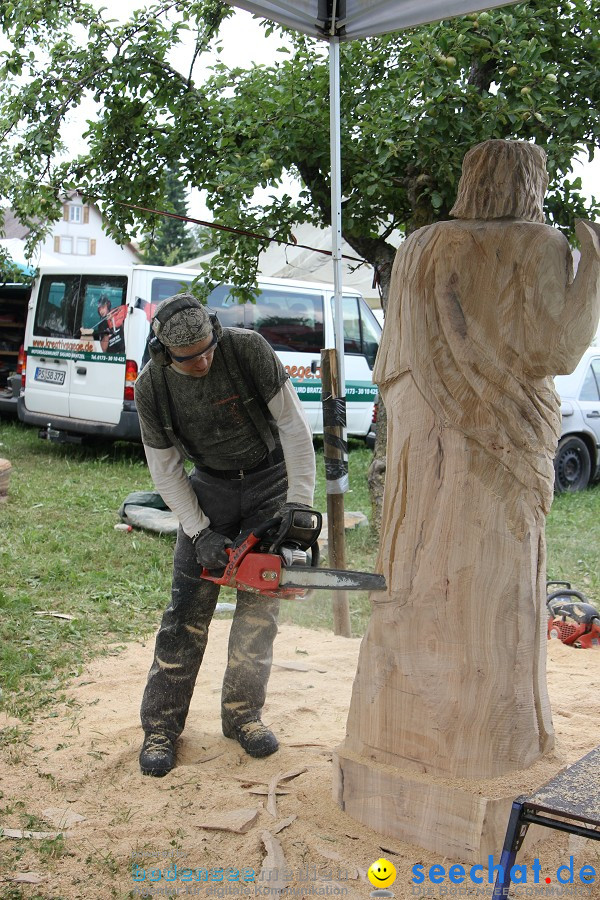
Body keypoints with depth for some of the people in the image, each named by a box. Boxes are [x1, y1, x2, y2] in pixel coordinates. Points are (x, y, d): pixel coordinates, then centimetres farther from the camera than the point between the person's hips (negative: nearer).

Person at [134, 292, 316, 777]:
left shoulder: (248, 349, -24)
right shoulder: (151, 388, -17)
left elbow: (293, 424, -19)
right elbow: (165, 469, -8)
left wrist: (300, 503, -23)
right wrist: (200, 533, -16)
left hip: (271, 481, -1)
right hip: (210, 486, 1)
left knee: (259, 605, -2)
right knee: (188, 608, -3)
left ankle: (243, 714, 12)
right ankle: (161, 725, 6)